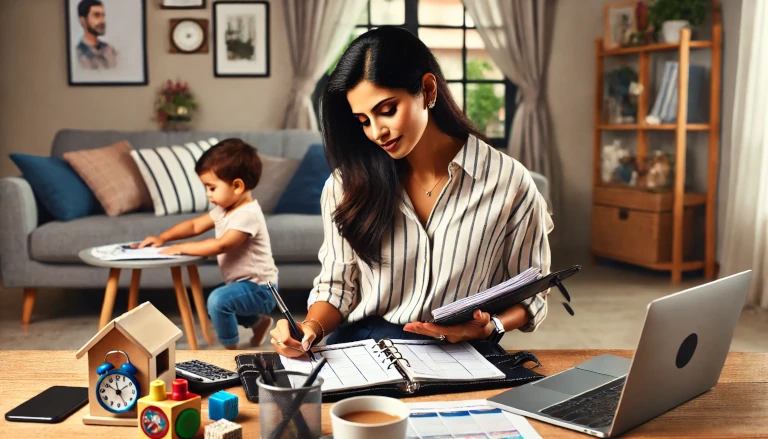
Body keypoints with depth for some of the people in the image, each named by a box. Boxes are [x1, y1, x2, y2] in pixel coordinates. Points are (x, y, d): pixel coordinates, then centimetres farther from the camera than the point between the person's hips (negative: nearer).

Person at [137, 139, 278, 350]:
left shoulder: (247, 214, -25)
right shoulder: (224, 210, 5)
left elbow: (221, 245, -33)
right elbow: (196, 225, 13)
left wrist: (181, 248, -26)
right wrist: (163, 237, 0)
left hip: (258, 288, -11)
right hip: (245, 284, 11)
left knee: (218, 299, -32)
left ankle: (231, 350, -15)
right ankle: (259, 322, 37)